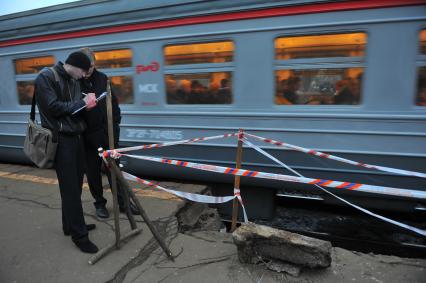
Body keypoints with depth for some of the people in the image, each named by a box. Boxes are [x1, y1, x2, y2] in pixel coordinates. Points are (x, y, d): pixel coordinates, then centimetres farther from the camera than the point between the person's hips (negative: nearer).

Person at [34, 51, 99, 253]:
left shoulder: (73, 81, 15)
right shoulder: (46, 77, -9)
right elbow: (53, 108, -17)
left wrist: (87, 104, -3)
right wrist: (82, 103, -12)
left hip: (76, 137, 8)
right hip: (60, 139, -8)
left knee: (75, 185, 13)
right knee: (70, 188, -5)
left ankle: (71, 224, 28)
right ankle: (79, 235, 3)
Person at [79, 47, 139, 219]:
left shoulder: (102, 78, 4)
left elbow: (113, 101, 9)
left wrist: (116, 122, 5)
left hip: (108, 133, 3)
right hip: (88, 136, -2)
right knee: (93, 172, 10)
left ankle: (123, 202, 21)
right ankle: (99, 204, 28)